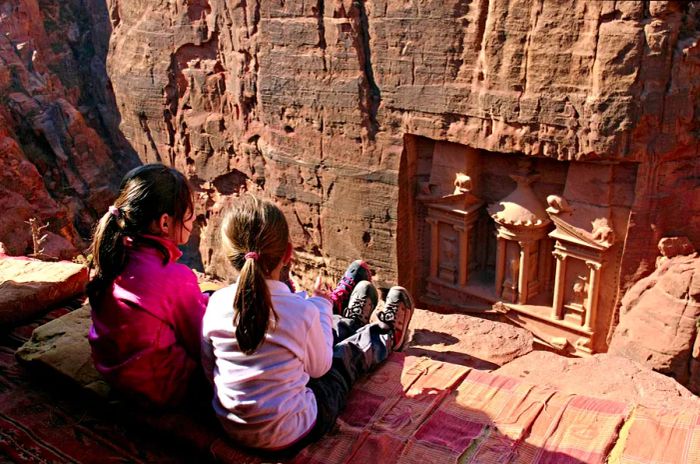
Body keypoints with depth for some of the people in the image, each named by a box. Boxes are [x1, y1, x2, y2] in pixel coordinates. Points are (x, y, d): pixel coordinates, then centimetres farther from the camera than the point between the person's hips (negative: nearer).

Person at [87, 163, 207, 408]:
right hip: (161, 389, -7)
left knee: (209, 300, 16)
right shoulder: (175, 278, -31)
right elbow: (201, 344, -15)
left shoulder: (115, 254, -9)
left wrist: (203, 301, 8)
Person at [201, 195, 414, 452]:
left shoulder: (216, 304, -15)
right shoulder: (302, 311, -25)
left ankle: (352, 321, 57)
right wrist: (321, 305, 4)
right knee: (347, 354, 22)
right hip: (290, 436, -4)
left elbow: (210, 370, -1)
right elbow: (319, 367, -7)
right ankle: (387, 335, 54)